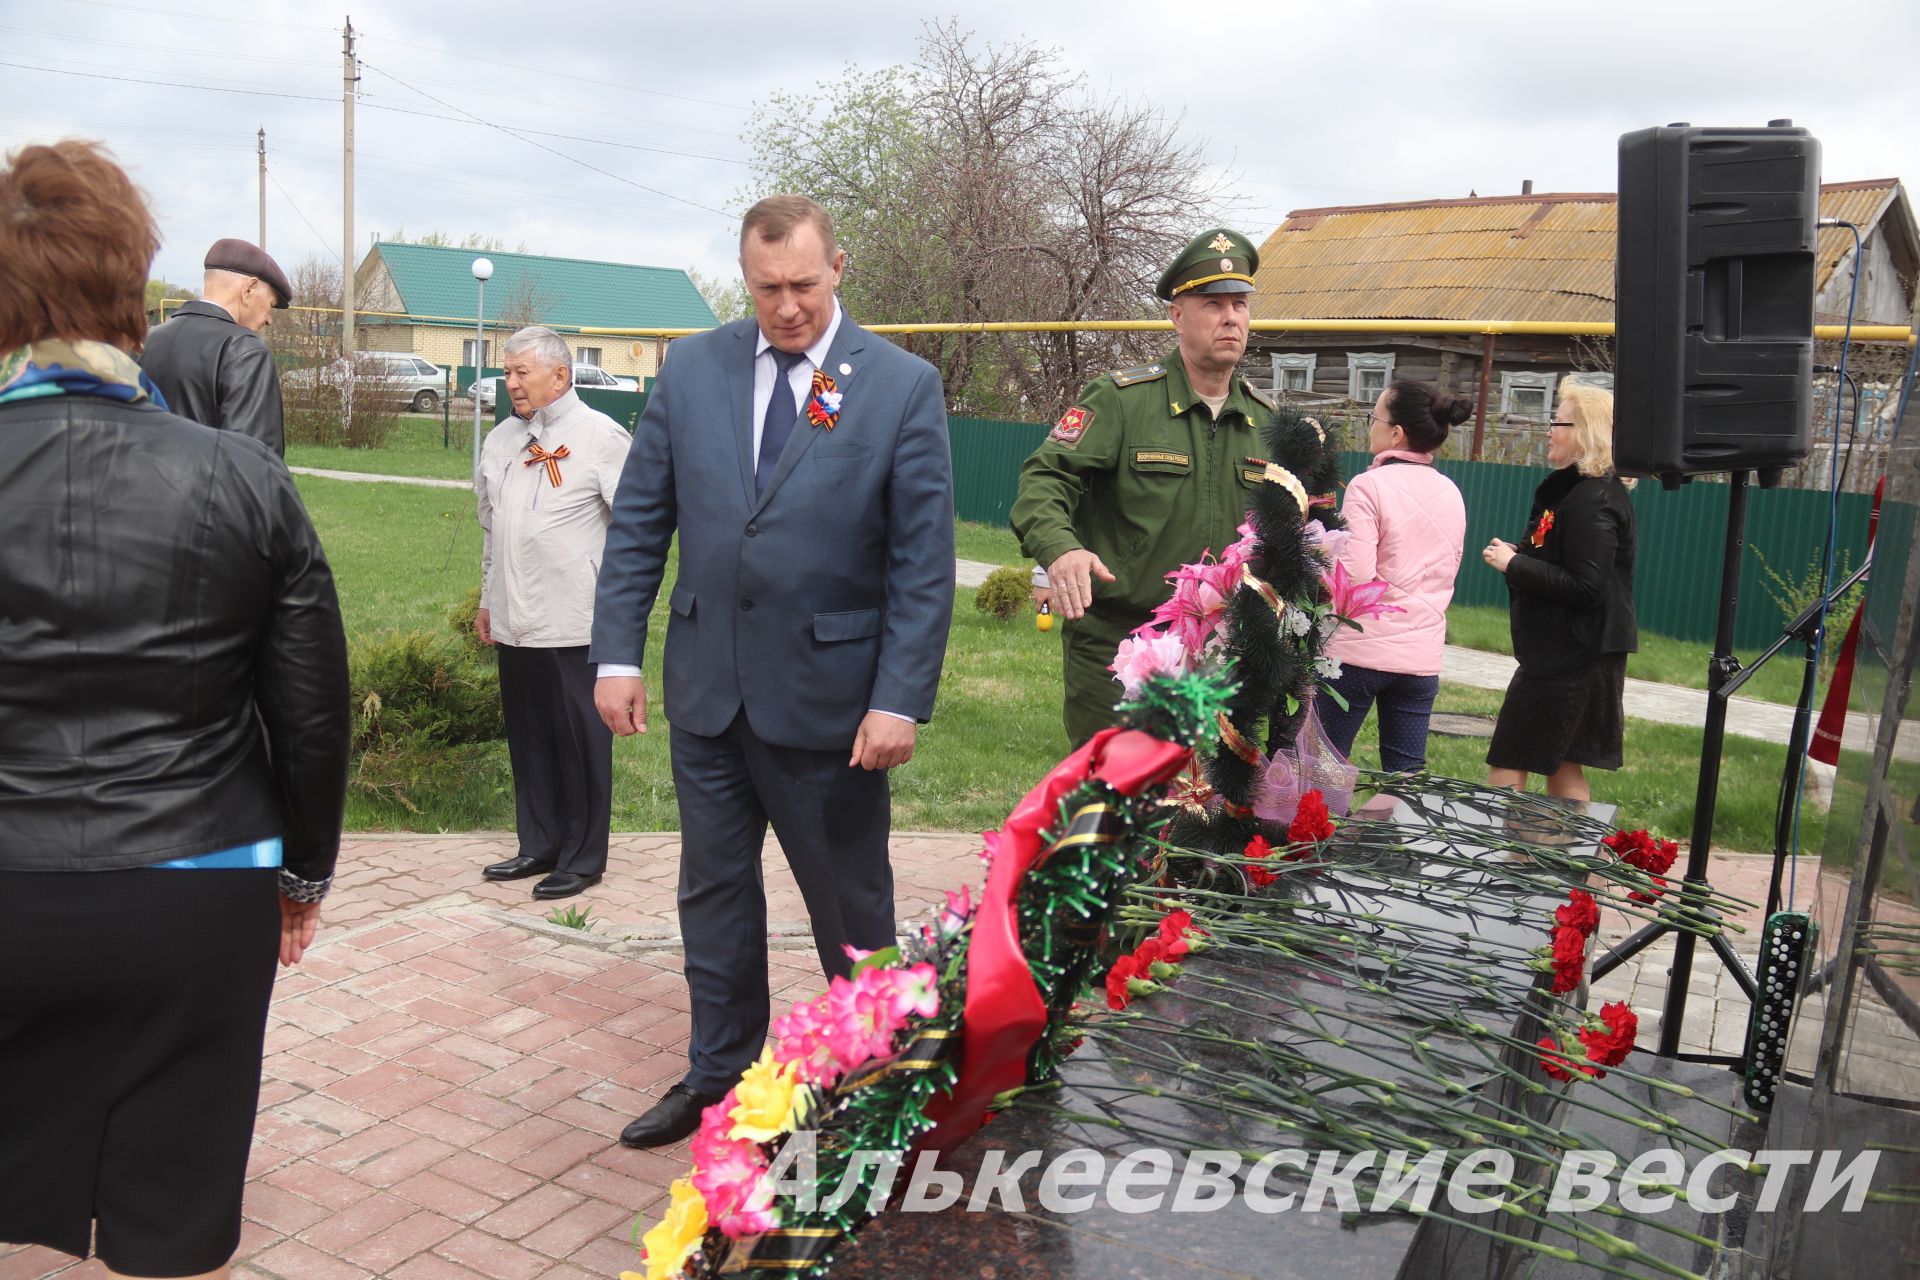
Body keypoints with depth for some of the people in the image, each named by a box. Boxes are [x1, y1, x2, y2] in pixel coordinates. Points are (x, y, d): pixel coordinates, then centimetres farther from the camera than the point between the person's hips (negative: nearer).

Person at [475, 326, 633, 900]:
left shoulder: (599, 435, -7)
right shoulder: (502, 439, 14)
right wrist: (487, 599, 22)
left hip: (576, 622, -7)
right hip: (514, 621, 7)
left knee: (581, 741, 2)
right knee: (528, 738, 13)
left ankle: (582, 859, 13)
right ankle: (539, 846, 27)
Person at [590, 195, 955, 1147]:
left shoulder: (903, 386, -7)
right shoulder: (690, 368, 3)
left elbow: (923, 561, -9)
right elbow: (637, 522, 6)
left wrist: (901, 700, -14)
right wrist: (617, 652, 0)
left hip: (829, 695, -4)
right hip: (707, 686, 4)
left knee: (850, 907, 11)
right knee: (714, 891, 17)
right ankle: (718, 1076, 36)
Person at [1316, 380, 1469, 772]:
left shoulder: (1369, 486, -12)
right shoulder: (1451, 494, 10)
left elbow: (1354, 575, -19)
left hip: (1359, 650, -6)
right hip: (1422, 655, 6)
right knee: (1407, 777, 9)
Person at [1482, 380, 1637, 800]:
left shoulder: (1593, 500, -18)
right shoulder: (1573, 488, 14)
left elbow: (1585, 587, -24)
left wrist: (1514, 565, -16)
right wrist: (1516, 555, 4)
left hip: (1573, 654, -10)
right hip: (1563, 651, 10)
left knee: (1507, 767, -6)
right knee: (1562, 766, 16)